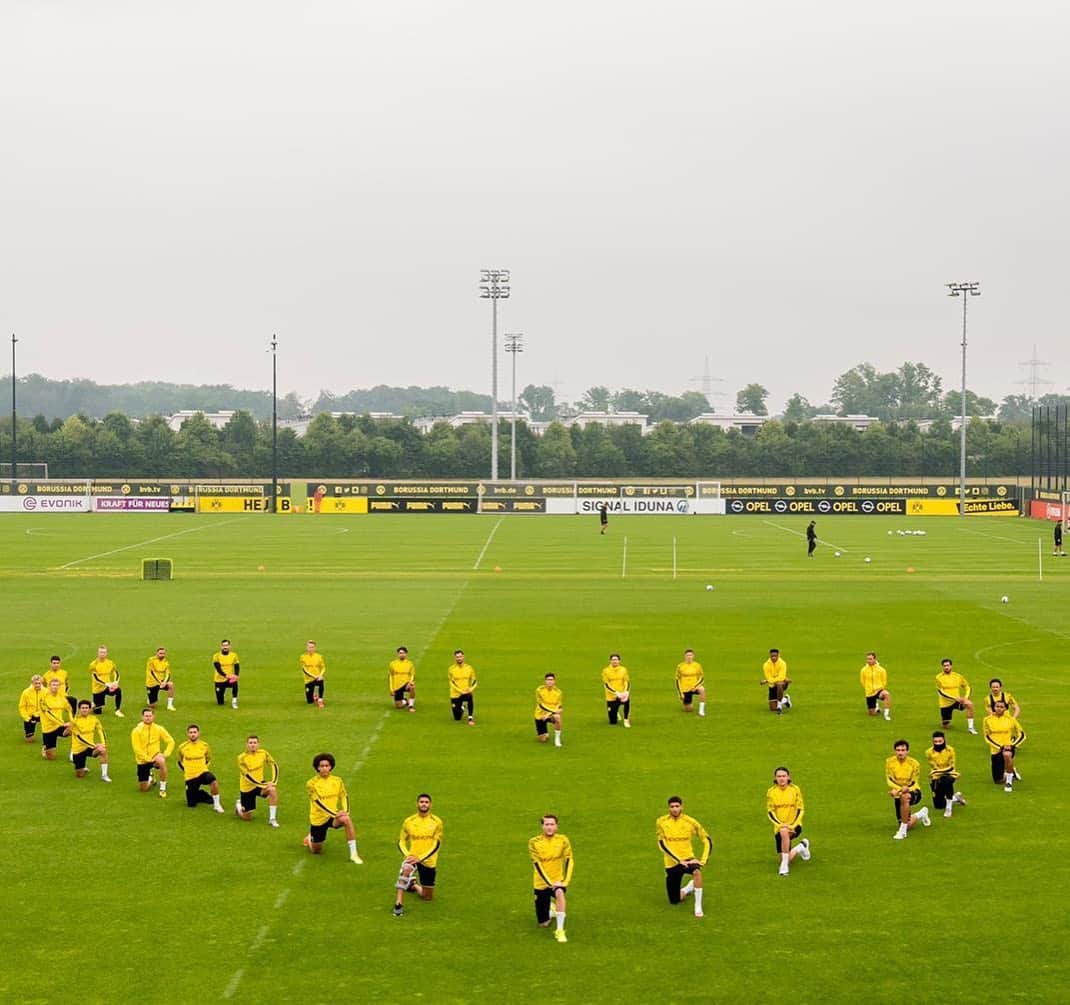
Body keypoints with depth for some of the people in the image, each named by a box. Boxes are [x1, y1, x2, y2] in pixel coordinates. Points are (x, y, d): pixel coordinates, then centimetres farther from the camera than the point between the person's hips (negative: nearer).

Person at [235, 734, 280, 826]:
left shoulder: (263, 753, -9)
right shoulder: (242, 758, -21)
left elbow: (274, 765, -1)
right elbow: (247, 776, -23)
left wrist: (273, 782, -16)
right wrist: (263, 786, -28)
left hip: (260, 782, 3)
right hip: (247, 787, -3)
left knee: (273, 790, -31)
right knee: (247, 817, 4)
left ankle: (272, 819, -18)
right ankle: (239, 805, 40)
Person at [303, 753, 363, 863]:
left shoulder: (337, 781, -4)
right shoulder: (312, 783, -16)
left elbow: (344, 797, 3)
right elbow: (318, 803, -22)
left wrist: (345, 811, -18)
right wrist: (334, 814, -31)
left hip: (333, 816, 2)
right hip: (318, 819, -1)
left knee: (347, 820, -34)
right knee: (316, 851, 10)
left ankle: (353, 854, -28)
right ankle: (309, 839, 49)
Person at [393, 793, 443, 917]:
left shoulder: (436, 822, -3)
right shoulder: (408, 821, 2)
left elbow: (437, 844, -8)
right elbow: (401, 842, 8)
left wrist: (420, 857, -19)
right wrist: (407, 855, -13)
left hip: (428, 861, 1)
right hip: (412, 857, -1)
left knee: (427, 897, 9)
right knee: (406, 869, -39)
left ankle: (413, 886, 43)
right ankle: (398, 903, -34)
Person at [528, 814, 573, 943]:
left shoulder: (563, 840, -6)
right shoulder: (534, 842, -10)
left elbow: (569, 861, -8)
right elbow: (537, 865, -14)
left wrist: (565, 881, -21)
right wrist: (550, 883, -21)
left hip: (558, 881, -1)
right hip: (541, 883, 1)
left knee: (560, 893, -38)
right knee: (543, 924, 3)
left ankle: (560, 930, -28)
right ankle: (551, 908, 40)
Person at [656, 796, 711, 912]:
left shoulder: (691, 822, -5)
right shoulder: (661, 822, -5)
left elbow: (707, 842, 1)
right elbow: (662, 845, -10)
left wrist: (702, 861, -11)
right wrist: (679, 861, -19)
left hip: (687, 859, -1)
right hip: (671, 863, 1)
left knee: (697, 872, -37)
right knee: (674, 901, 7)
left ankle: (698, 906, -24)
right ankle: (688, 889, 41)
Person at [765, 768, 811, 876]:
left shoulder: (795, 790, -3)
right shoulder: (771, 792, -1)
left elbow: (800, 810, -2)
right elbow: (770, 812, -1)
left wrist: (792, 825, -17)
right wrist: (780, 824, -18)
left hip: (794, 825, -2)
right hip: (779, 828, 3)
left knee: (784, 832, -39)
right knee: (787, 859, -1)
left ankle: (784, 865, -26)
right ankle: (801, 847, 34)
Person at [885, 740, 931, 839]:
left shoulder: (914, 763, -15)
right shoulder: (889, 762, -10)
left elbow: (914, 783, -15)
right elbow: (889, 780, -13)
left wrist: (906, 789, -38)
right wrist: (898, 789, -33)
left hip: (913, 792, -4)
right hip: (899, 795, 4)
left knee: (904, 797, -43)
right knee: (908, 825, 7)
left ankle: (903, 831, -32)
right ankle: (922, 814, 45)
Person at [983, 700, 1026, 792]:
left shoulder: (1010, 719, -2)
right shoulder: (988, 719, 0)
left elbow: (1022, 735, 4)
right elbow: (987, 737, 1)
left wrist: (1012, 745, -12)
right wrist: (1000, 747, -12)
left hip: (1008, 747, -2)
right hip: (995, 750, 3)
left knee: (1007, 755, -42)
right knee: (998, 780, 5)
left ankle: (1009, 782, -23)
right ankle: (1012, 772, 42)